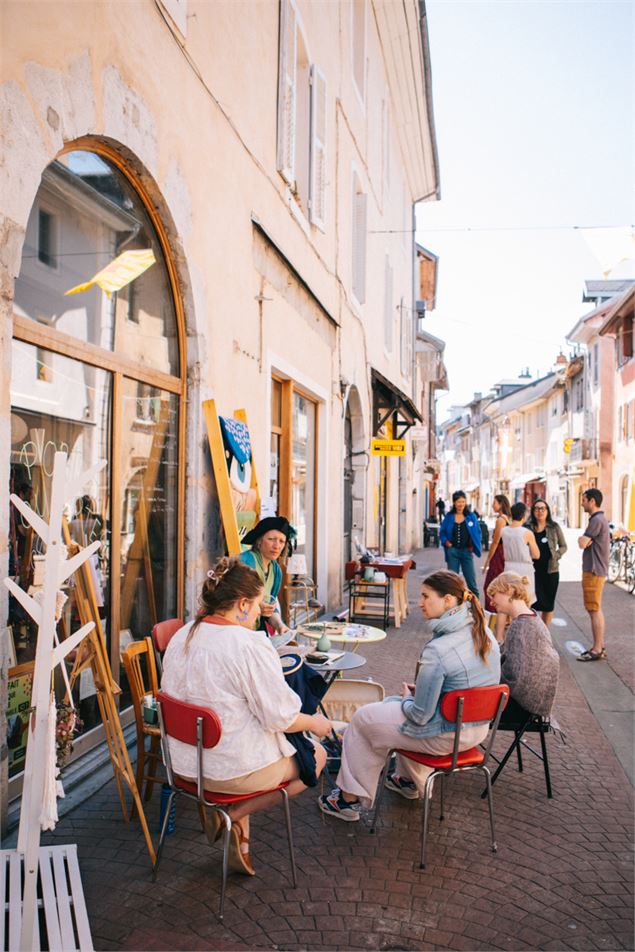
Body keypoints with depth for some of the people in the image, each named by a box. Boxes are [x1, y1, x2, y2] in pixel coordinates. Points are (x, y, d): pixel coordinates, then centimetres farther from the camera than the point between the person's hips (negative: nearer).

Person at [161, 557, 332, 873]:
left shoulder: (181, 637, 0)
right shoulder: (250, 645, -23)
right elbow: (281, 717, -19)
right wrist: (315, 723, 1)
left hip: (185, 762, 8)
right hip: (233, 767, -7)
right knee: (316, 755, 15)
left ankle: (239, 846, 24)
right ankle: (233, 815, 4)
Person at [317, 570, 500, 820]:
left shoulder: (437, 650, -30)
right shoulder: (485, 635, -5)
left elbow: (420, 715, -22)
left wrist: (407, 698, 0)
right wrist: (419, 692, 10)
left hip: (445, 737, -8)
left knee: (362, 719, 10)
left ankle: (351, 799, 24)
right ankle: (410, 781, 47)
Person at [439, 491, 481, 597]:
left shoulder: (471, 516, 2)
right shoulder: (449, 517, 4)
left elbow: (478, 532, 4)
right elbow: (442, 532, 8)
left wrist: (473, 546, -6)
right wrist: (446, 541, -9)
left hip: (466, 551, -1)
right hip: (452, 551, 1)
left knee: (471, 579, 0)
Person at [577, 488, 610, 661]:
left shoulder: (597, 520, -17)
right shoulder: (599, 519, 17)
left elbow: (582, 543, -19)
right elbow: (585, 542, 16)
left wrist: (582, 539, 1)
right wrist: (584, 540, -3)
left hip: (594, 571, -10)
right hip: (595, 570, 10)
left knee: (594, 610, -7)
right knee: (595, 609, 15)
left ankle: (597, 650, -3)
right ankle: (599, 646, 21)